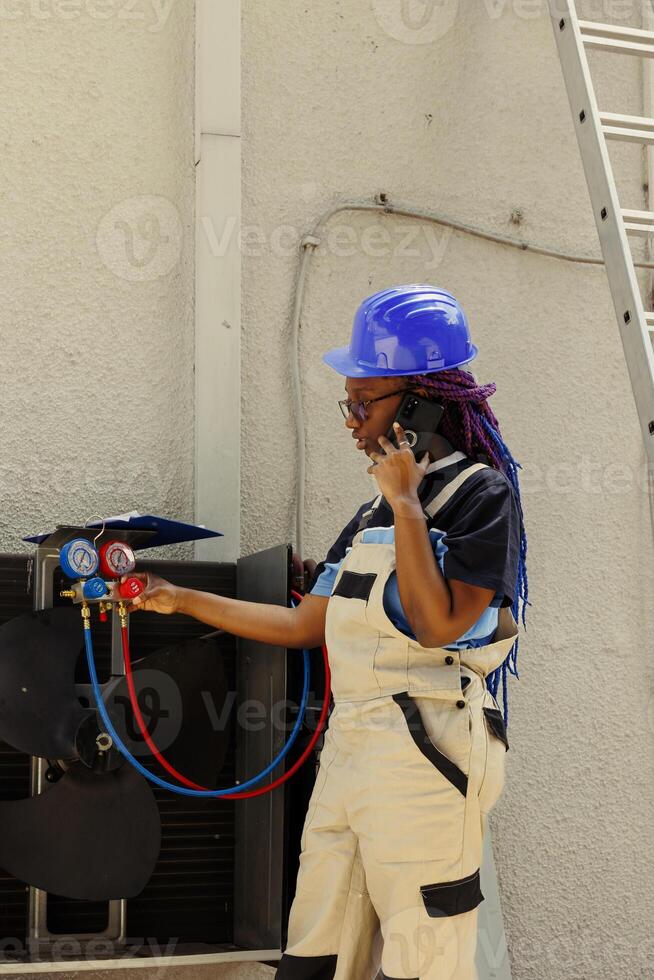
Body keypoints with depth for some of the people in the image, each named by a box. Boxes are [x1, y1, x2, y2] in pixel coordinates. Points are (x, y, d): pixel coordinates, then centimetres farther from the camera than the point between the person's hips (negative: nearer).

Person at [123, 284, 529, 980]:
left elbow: (438, 625, -17)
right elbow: (306, 627, 22)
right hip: (347, 749, 8)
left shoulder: (480, 493, -4)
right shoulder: (375, 512, 21)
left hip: (425, 757, -8)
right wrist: (181, 600, 21)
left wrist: (405, 503, -12)